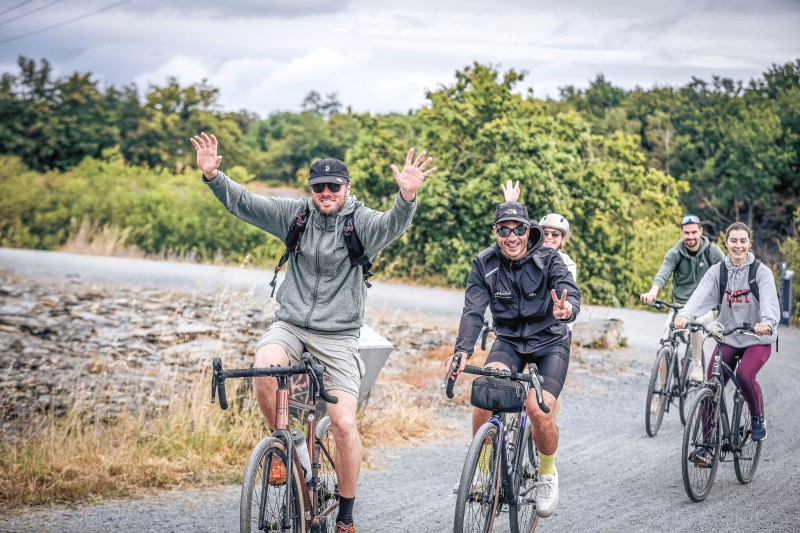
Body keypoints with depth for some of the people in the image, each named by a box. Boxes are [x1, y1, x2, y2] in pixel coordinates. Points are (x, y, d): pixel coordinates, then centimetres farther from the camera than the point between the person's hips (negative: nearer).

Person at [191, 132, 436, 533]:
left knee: (343, 423, -11)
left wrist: (407, 198, -48)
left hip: (338, 337, -2)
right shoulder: (295, 214, 3)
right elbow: (243, 203, -1)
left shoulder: (362, 222, -5)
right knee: (264, 368, -31)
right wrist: (213, 177, -18)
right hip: (290, 325, 2)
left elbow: (392, 225, -26)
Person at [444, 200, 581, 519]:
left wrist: (567, 310, -55)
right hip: (509, 341, 2)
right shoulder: (485, 264, -10)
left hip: (549, 343, -2)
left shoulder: (548, 261, -15)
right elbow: (473, 311, -17)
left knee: (539, 410, -23)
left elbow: (571, 294, -29)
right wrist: (463, 351, -34)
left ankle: (547, 473, 7)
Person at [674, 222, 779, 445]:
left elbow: (769, 301, -25)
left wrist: (767, 322, -48)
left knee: (744, 375, -29)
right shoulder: (717, 271, -2)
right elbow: (700, 295, -18)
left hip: (757, 339, -3)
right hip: (727, 338, 3)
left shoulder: (761, 272, -9)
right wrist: (684, 315, -39)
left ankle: (758, 418, 0)